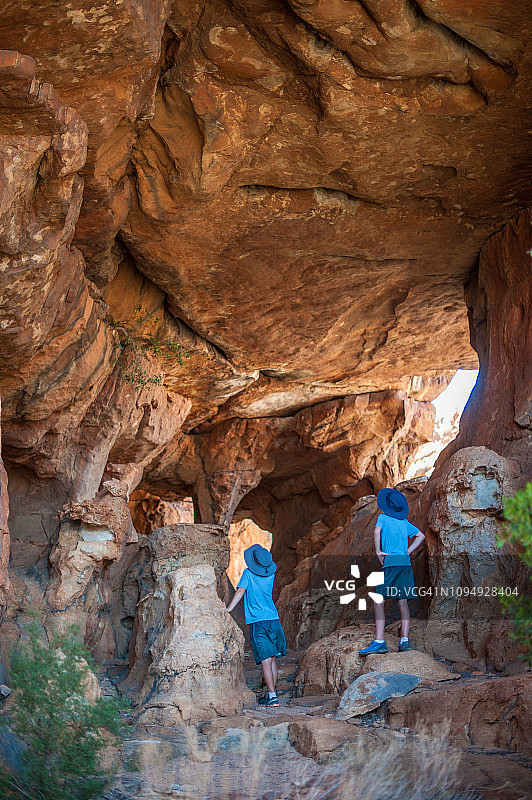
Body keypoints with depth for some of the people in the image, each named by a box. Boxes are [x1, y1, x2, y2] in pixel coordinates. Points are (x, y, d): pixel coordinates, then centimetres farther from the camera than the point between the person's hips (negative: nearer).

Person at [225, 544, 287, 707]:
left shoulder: (248, 574, -4)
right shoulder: (271, 575, 10)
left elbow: (241, 591, -17)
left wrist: (228, 609, -21)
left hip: (258, 622, -5)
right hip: (274, 619, 5)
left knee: (266, 660, -8)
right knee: (273, 660, 11)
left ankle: (272, 696, -12)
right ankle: (270, 693, 17)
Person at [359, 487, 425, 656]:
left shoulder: (383, 517, 2)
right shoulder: (404, 522, 18)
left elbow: (377, 531, -17)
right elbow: (420, 536, 23)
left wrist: (378, 551, -10)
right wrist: (408, 552, 17)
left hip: (390, 562, -6)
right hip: (405, 563, 6)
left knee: (379, 601, -5)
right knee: (403, 602, 6)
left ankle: (379, 642, -15)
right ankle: (404, 640, -1)